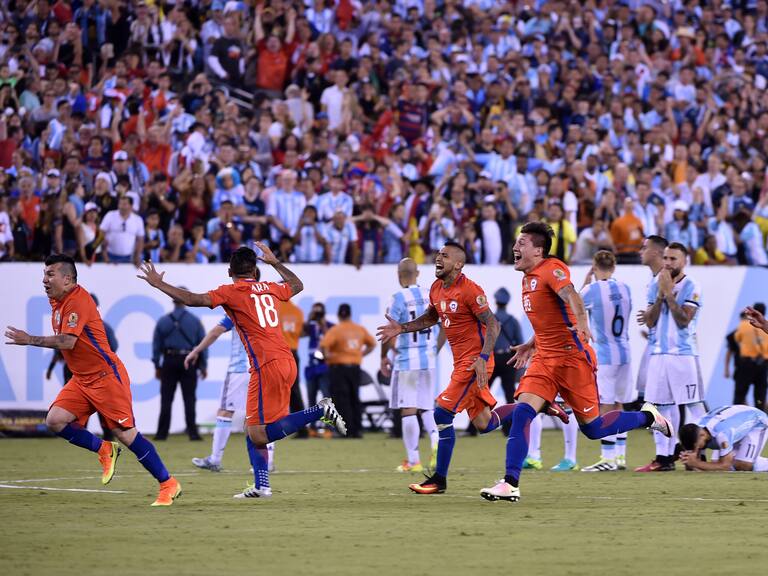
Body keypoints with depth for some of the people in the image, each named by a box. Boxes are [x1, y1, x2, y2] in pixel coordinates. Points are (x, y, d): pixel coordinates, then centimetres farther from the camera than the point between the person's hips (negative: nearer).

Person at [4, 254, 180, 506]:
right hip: (81, 379, 9)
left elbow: (67, 342, -28)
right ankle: (104, 450, 10)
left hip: (106, 376, -9)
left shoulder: (78, 301, -19)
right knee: (55, 420, -8)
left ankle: (169, 485, -1)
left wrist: (30, 340, -24)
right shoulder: (57, 301, 10)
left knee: (126, 434, -10)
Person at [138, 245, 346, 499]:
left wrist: (159, 284, -3)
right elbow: (297, 285, 39)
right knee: (252, 429, 15)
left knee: (258, 435, -9)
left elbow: (193, 299, -12)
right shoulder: (270, 288, 18)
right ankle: (261, 485, 9)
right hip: (287, 362, 8)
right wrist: (274, 262, 49)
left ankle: (320, 411, -14)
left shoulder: (231, 292, -1)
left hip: (267, 366, -8)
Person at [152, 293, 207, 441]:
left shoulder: (163, 321, 1)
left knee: (166, 399, 4)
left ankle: (162, 433, 2)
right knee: (189, 399, 1)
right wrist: (204, 366, 7)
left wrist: (157, 367, 11)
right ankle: (192, 432, -4)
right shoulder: (195, 321, -1)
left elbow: (156, 345, 4)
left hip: (169, 362, 1)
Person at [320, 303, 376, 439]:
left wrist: (326, 356, -7)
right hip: (355, 366, 5)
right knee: (354, 398, 14)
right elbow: (372, 344, 15)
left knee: (341, 399, -2)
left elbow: (323, 345, -24)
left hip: (338, 366, -5)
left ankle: (348, 431, -8)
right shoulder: (360, 329, 5)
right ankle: (358, 429, 12)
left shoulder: (335, 330, -11)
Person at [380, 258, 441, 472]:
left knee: (408, 410, 0)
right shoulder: (431, 296, 5)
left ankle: (413, 460, 0)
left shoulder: (399, 298, -11)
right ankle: (436, 439, -11)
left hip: (406, 360, -5)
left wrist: (384, 357, 1)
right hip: (428, 359, 5)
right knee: (426, 407, 16)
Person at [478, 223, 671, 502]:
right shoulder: (529, 277, 15)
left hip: (572, 358, -8)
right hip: (544, 359, 8)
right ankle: (510, 484, -16)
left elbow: (571, 295, -33)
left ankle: (647, 417, 24)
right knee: (521, 413, -12)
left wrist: (582, 323, -51)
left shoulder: (552, 269, -13)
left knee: (592, 428, 0)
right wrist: (531, 345, 31)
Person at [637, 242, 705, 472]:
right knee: (661, 404, 5)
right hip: (659, 353, 6)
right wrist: (660, 295, -6)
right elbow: (650, 321, 4)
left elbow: (684, 320, -16)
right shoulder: (656, 285, 11)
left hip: (683, 353, -6)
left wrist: (669, 293, -15)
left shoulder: (691, 287, -6)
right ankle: (663, 456, 9)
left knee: (692, 403, -5)